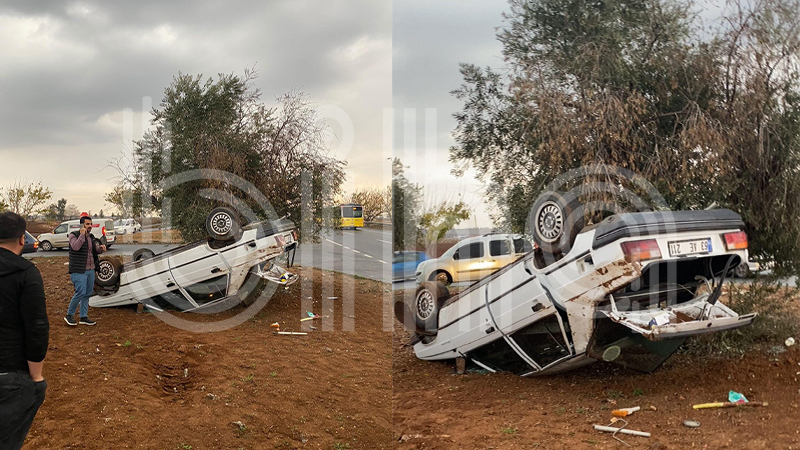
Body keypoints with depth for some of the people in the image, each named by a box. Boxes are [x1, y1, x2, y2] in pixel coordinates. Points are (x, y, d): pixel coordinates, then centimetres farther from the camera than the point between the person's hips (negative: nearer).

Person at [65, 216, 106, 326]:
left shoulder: (91, 237, 15)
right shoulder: (74, 235, -6)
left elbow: (95, 250, 23)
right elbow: (75, 247, -25)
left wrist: (100, 248, 1)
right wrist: (82, 235, -21)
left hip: (91, 270, 7)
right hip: (79, 271, -7)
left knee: (88, 294, 9)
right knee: (80, 293, -13)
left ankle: (84, 317, 17)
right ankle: (69, 315, 4)